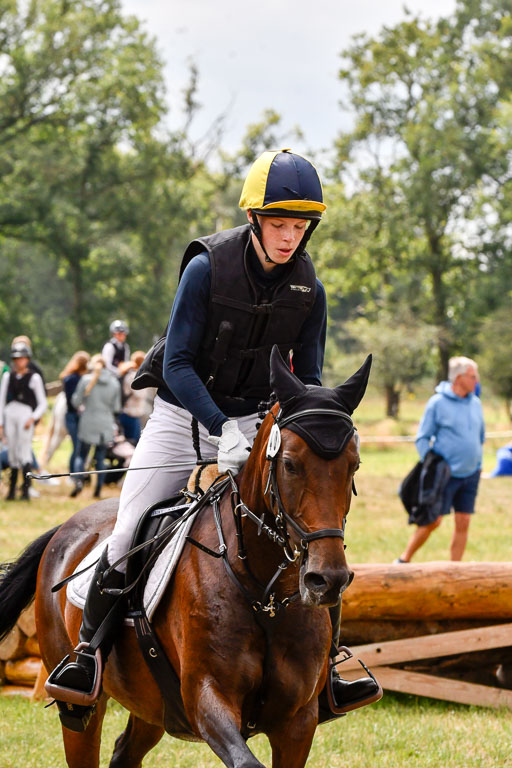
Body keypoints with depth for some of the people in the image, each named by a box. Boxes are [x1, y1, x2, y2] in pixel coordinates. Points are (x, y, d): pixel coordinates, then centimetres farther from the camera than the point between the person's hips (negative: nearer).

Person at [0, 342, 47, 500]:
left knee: (25, 452, -11)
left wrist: (33, 418, -11)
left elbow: (42, 403, 3)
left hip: (26, 415, -4)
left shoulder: (34, 377, 2)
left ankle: (26, 490, -11)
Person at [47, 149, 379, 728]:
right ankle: (88, 649, 12)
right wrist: (222, 430, -29)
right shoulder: (209, 266, -18)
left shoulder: (308, 289, -7)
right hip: (182, 416, -3)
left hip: (256, 422, 3)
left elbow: (307, 380, 2)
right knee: (126, 540, -11)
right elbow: (178, 364, -18)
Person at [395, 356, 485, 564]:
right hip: (446, 474, -5)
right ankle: (404, 560, 10)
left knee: (463, 523, 3)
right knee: (433, 521, -6)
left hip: (471, 475, 5)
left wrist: (478, 464, 16)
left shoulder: (476, 403, 8)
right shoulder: (438, 402, -8)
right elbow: (422, 438, -4)